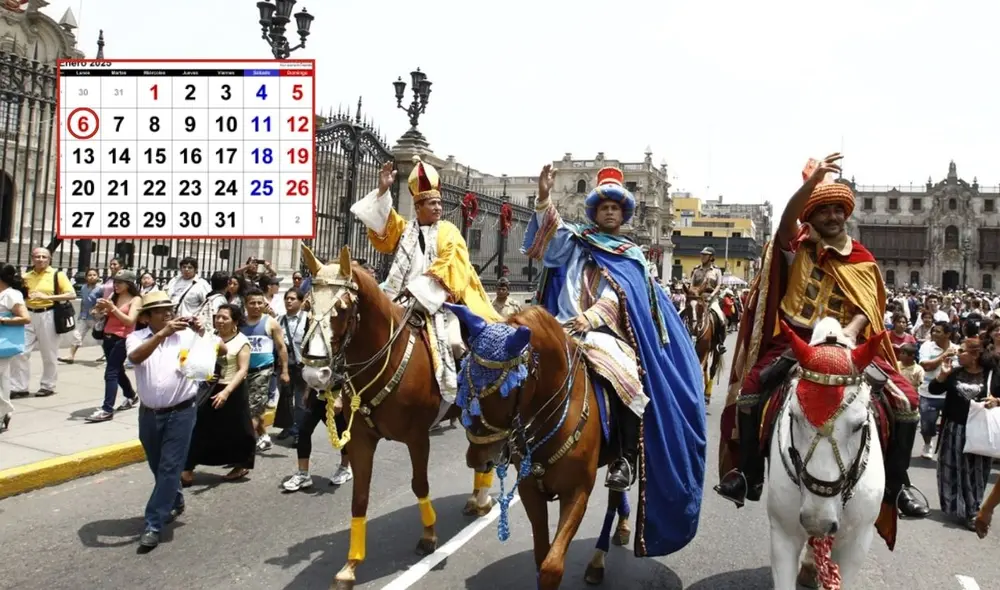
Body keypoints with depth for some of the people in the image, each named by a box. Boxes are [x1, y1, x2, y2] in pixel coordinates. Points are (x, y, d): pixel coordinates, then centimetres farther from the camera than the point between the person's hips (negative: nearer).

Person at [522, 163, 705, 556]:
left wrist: (590, 318, -12)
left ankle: (625, 458, -16)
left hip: (609, 332, 1)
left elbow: (620, 296, 5)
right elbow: (550, 233, -4)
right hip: (569, 327, 0)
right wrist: (544, 197, -22)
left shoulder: (632, 256, 20)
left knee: (625, 379, -26)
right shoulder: (577, 240, 17)